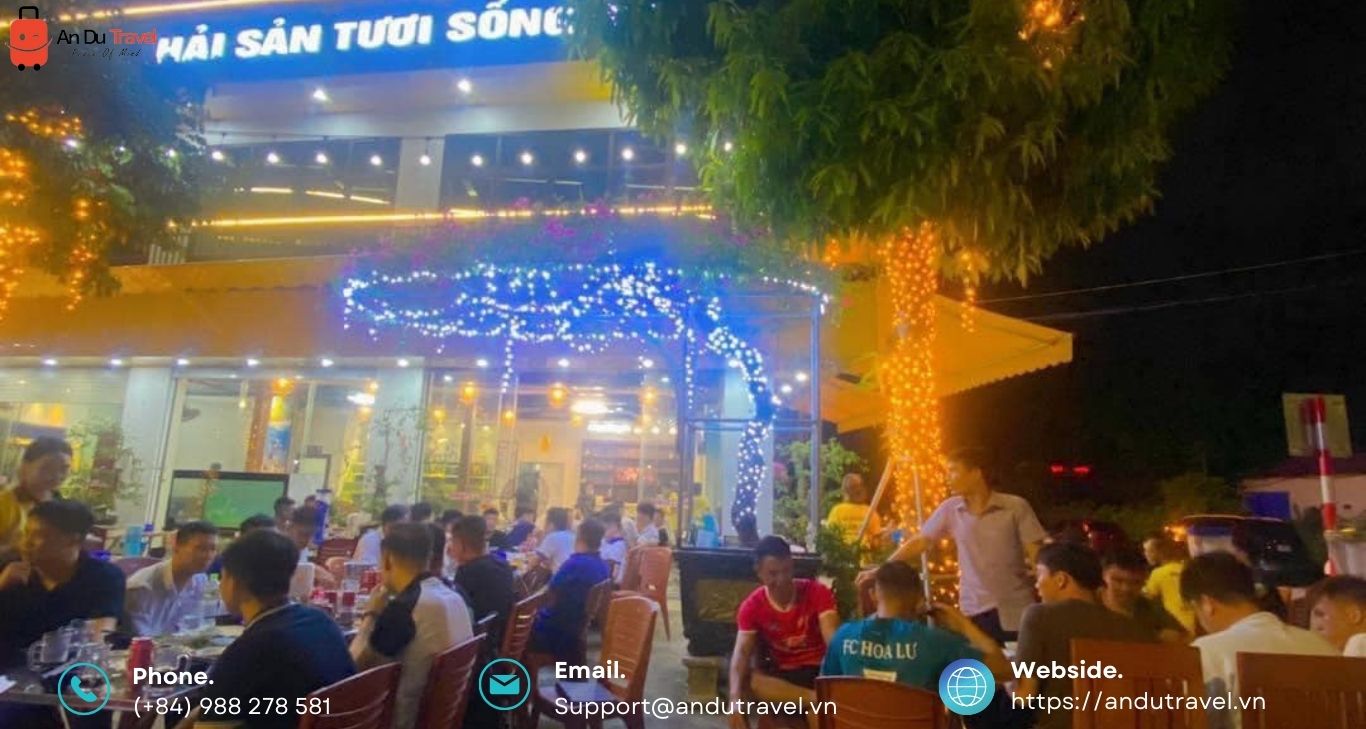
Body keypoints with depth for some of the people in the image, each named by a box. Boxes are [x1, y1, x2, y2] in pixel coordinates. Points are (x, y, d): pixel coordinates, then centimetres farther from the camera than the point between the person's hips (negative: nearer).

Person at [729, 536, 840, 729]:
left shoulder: (817, 593, -11)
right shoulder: (752, 606, -7)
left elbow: (833, 640, -22)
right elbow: (742, 652, -19)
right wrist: (735, 698, -38)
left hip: (819, 670, -2)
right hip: (782, 675, 3)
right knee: (745, 680, -31)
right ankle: (814, 698, -32)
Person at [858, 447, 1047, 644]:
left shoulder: (1016, 507, -8)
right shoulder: (950, 509, 0)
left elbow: (1037, 554, -8)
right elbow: (918, 542, 5)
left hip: (1015, 611, -2)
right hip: (974, 610, 3)